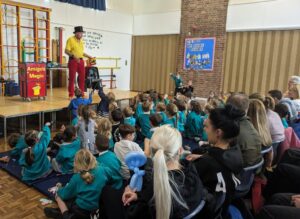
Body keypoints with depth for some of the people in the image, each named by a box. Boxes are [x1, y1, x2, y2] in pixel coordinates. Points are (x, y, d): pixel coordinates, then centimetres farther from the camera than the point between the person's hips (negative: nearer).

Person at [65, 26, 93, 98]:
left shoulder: (81, 41, 15)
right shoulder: (70, 39, -5)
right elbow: (66, 51, -11)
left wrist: (89, 56, 20)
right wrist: (73, 56, -24)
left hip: (81, 61, 6)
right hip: (73, 61, -6)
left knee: (82, 78, 7)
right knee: (72, 78, -2)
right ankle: (71, 95, 3)